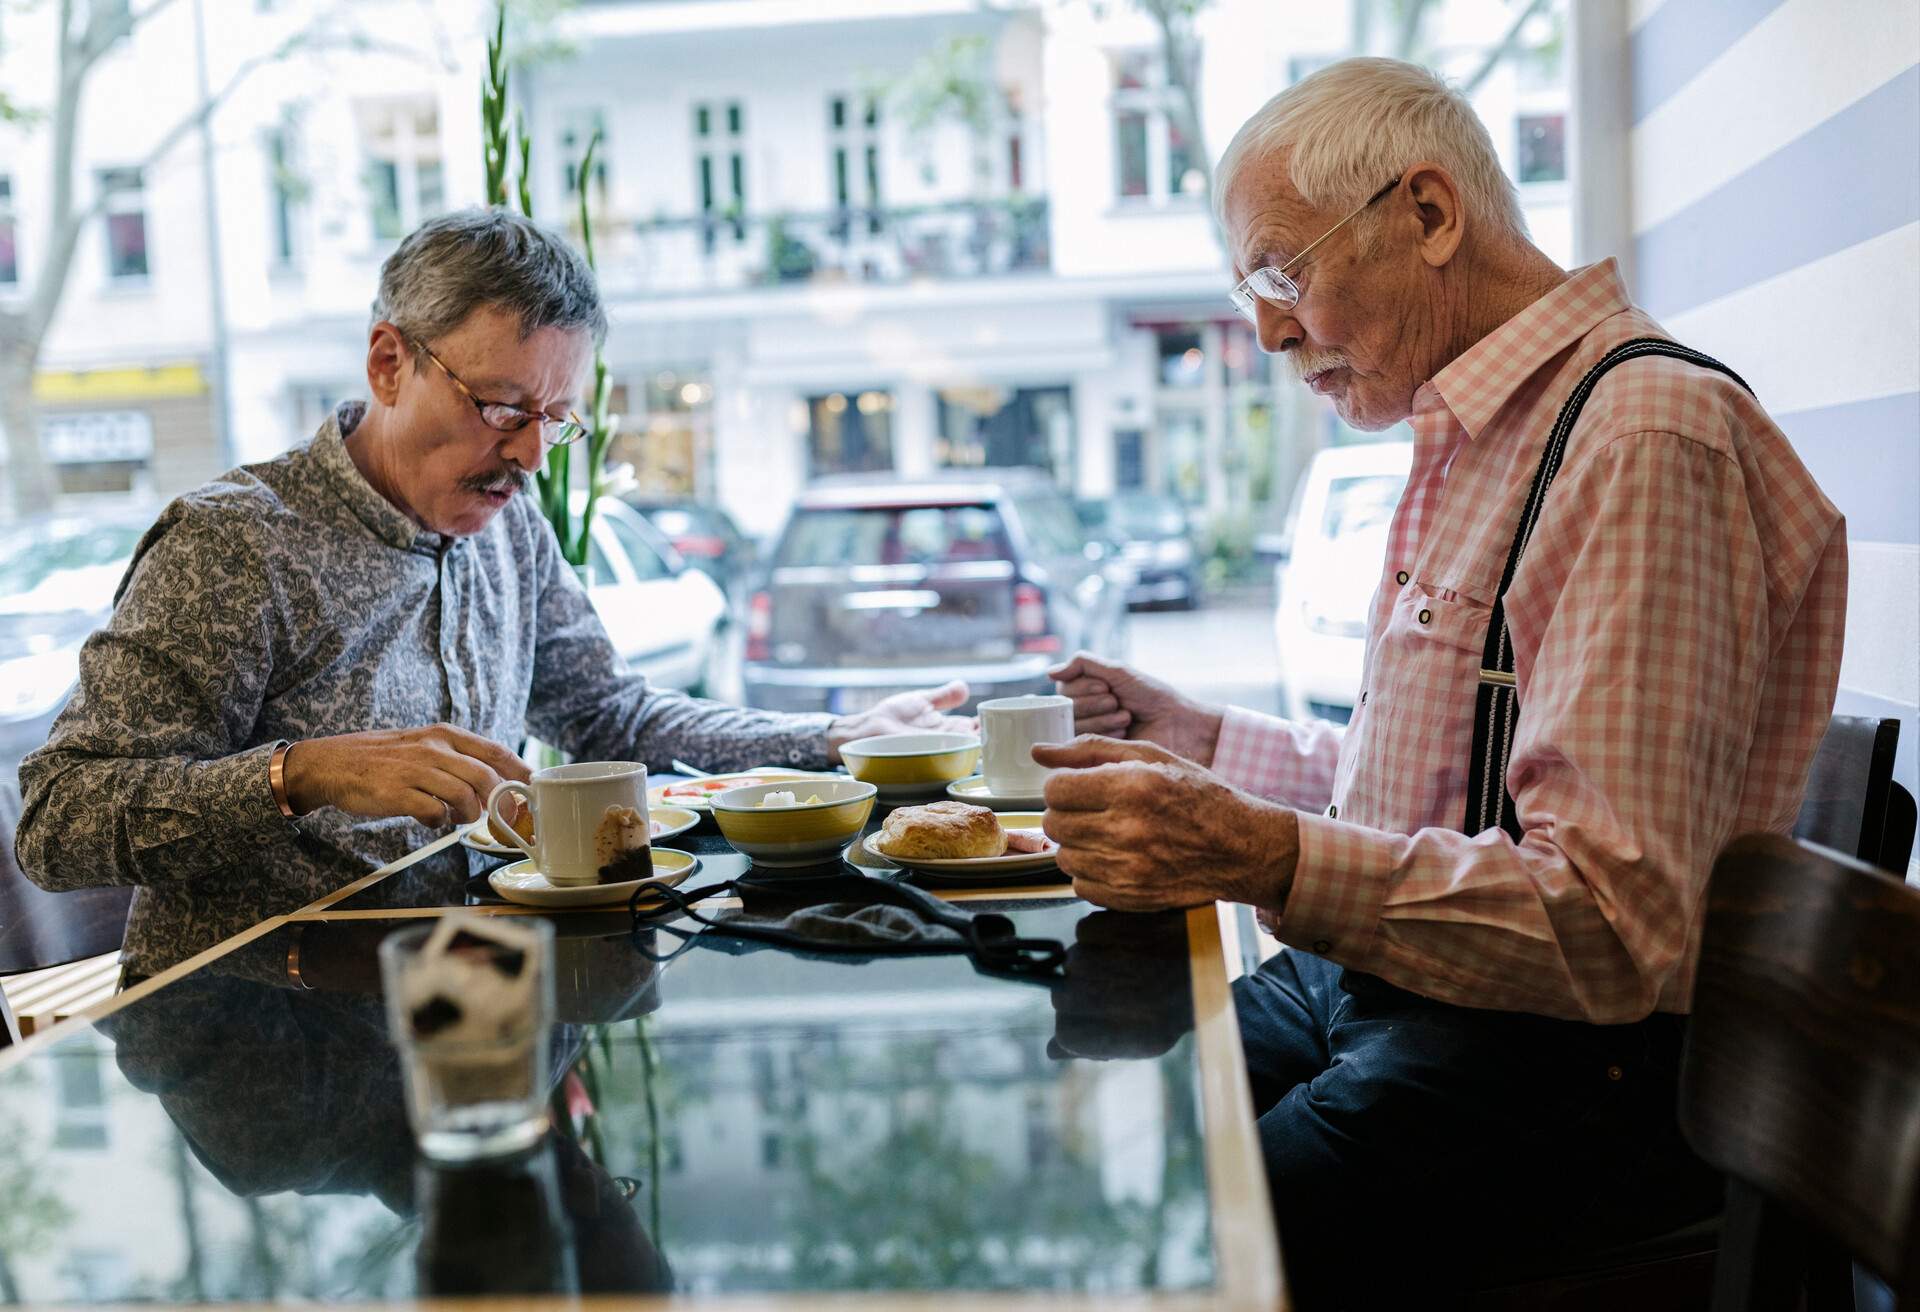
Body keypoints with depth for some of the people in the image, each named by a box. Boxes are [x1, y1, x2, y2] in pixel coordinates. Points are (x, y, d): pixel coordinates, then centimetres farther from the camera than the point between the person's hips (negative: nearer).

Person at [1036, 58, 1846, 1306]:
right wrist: (1201, 738, 18)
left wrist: (1270, 859, -34)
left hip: (1558, 1058, -9)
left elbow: (1613, 930, -24)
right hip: (1363, 987, 9)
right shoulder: (1471, 441, 17)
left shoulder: (1643, 438, -17)